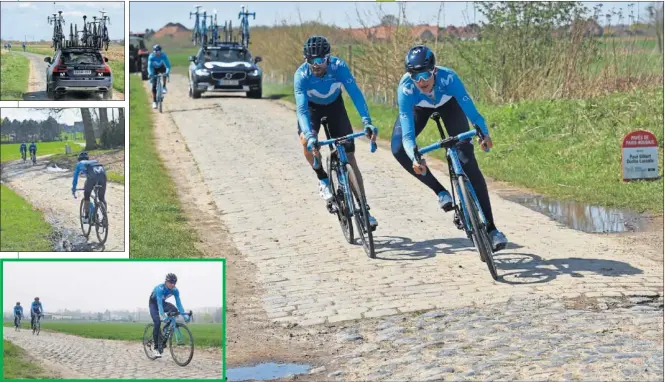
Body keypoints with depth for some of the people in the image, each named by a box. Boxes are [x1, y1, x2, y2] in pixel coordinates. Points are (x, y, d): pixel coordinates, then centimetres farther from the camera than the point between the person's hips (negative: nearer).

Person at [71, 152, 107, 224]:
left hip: (92, 175, -3)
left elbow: (75, 177, 38)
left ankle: (86, 217, 12)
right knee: (101, 197, 16)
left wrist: (73, 189, 51)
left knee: (86, 195, 15)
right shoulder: (94, 162, 43)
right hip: (102, 173, 3)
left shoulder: (80, 164, 32)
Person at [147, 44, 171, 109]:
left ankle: (164, 87, -19)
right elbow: (149, 66, -35)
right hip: (154, 69, -1)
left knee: (164, 71, -36)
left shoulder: (163, 55, -28)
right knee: (154, 85, -10)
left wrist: (167, 72, -52)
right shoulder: (151, 57, -30)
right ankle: (154, 102, -2)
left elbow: (168, 65, -34)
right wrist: (150, 74, -52)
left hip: (161, 67, 1)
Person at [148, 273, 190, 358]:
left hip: (163, 302, 5)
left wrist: (184, 314, -34)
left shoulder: (175, 290, -20)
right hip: (153, 303, -5)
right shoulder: (160, 289, -36)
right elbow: (159, 303, -45)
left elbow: (179, 303, -21)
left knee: (175, 310, -24)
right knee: (157, 322, -24)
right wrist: (162, 315, -58)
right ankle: (156, 348, -17)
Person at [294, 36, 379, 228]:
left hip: (335, 106, 1)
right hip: (311, 107, -1)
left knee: (349, 157, -7)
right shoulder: (301, 75, -32)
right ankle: (322, 178, -6)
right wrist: (309, 135, -55)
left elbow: (355, 93, -36)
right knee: (306, 141, -33)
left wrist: (367, 122, -50)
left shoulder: (338, 66, -31)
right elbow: (301, 109, -39)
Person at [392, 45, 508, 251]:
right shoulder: (406, 88, -39)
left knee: (467, 158, -14)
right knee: (398, 149, -25)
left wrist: (484, 133, -54)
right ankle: (440, 191, -6)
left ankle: (491, 228, -12)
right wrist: (414, 158, -59)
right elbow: (407, 134, -43)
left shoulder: (448, 77, -39)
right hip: (418, 108, 1)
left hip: (448, 104, -1)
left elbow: (469, 108, -40)